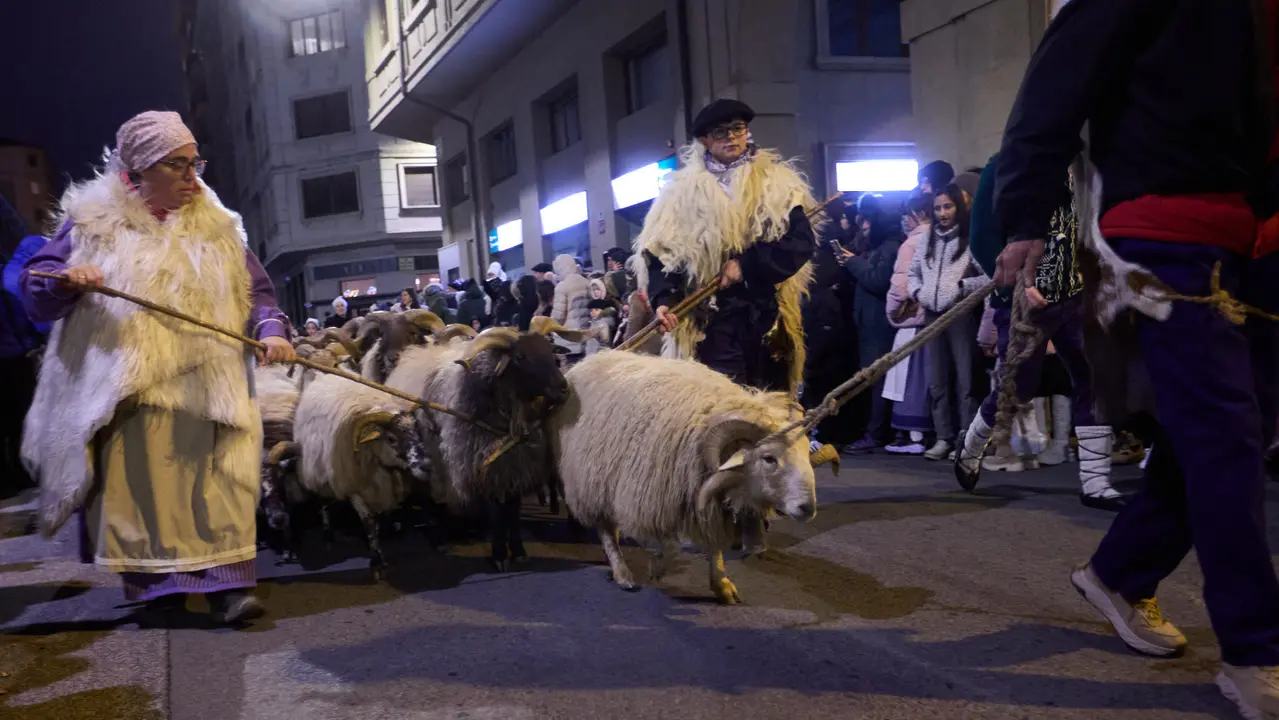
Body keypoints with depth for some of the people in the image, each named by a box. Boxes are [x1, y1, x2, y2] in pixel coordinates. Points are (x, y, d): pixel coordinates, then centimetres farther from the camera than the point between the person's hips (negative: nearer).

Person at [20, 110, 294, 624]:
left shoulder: (216, 227, 12)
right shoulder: (93, 221, 6)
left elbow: (256, 290, 13)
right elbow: (35, 288, 6)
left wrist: (270, 329, -8)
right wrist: (65, 280, -17)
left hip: (207, 386, 1)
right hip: (127, 386, -1)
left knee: (218, 479, -9)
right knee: (140, 484, 1)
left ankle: (225, 579, -9)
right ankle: (153, 578, 13)